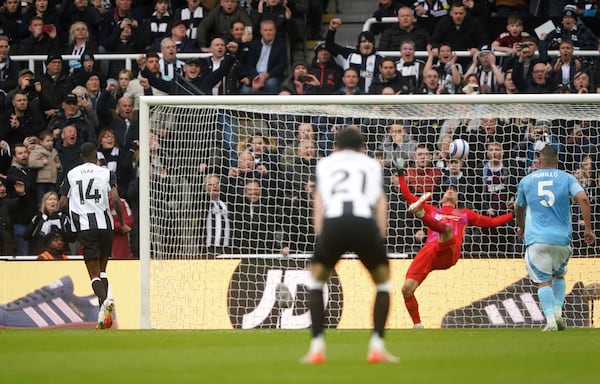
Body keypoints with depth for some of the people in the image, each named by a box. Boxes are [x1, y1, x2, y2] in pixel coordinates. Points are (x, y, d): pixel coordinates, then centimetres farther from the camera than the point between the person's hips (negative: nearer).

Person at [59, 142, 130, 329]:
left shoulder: (71, 175, 8)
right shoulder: (106, 173, 4)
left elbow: (62, 203, 7)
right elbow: (115, 199, -9)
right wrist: (122, 223, 2)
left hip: (83, 226, -1)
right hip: (104, 224, 1)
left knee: (94, 274, -6)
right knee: (102, 270, 18)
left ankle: (104, 300, -34)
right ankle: (104, 310, 10)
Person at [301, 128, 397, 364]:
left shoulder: (325, 164, 30)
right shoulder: (372, 165, 30)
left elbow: (318, 201, 16)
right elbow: (380, 202, 17)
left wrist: (319, 232, 9)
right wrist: (381, 234, 12)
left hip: (333, 223, 0)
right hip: (366, 224, 0)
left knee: (316, 279, 25)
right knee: (383, 280, 24)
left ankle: (317, 348, 15)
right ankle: (377, 347, 14)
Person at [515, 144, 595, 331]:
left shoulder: (526, 181, 10)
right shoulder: (566, 178, 5)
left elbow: (519, 208, 25)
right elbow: (583, 198, -11)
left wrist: (521, 227, 45)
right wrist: (588, 229, -8)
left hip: (536, 239, -1)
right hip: (561, 238, 1)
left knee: (544, 281, 1)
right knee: (559, 275, 23)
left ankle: (550, 319, -17)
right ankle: (558, 312, 6)